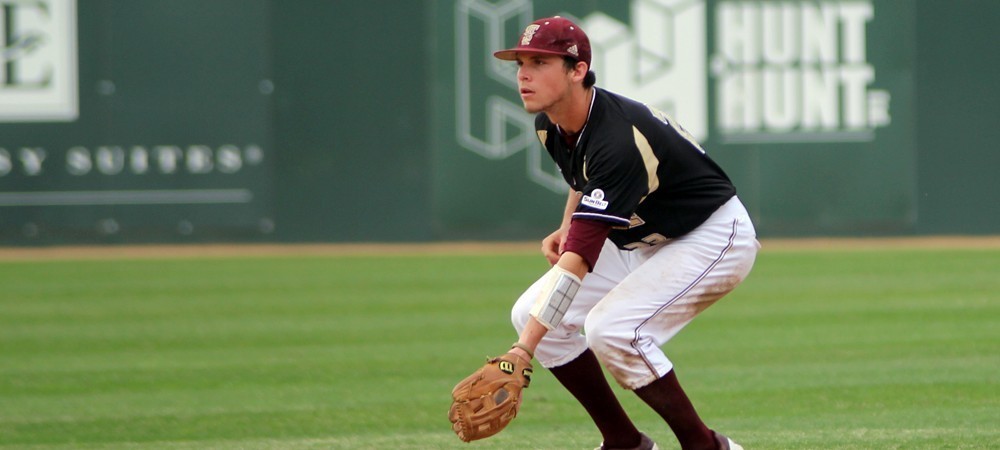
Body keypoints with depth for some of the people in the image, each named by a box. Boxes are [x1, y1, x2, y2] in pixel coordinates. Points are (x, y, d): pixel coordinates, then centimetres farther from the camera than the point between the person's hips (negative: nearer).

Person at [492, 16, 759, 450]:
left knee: (610, 329, -30)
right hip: (641, 239, 9)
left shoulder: (618, 139, -35)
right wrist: (565, 229, -2)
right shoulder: (549, 124, -7)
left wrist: (523, 351, -48)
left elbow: (578, 260, -42)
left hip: (715, 238, -9)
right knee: (531, 314, -3)